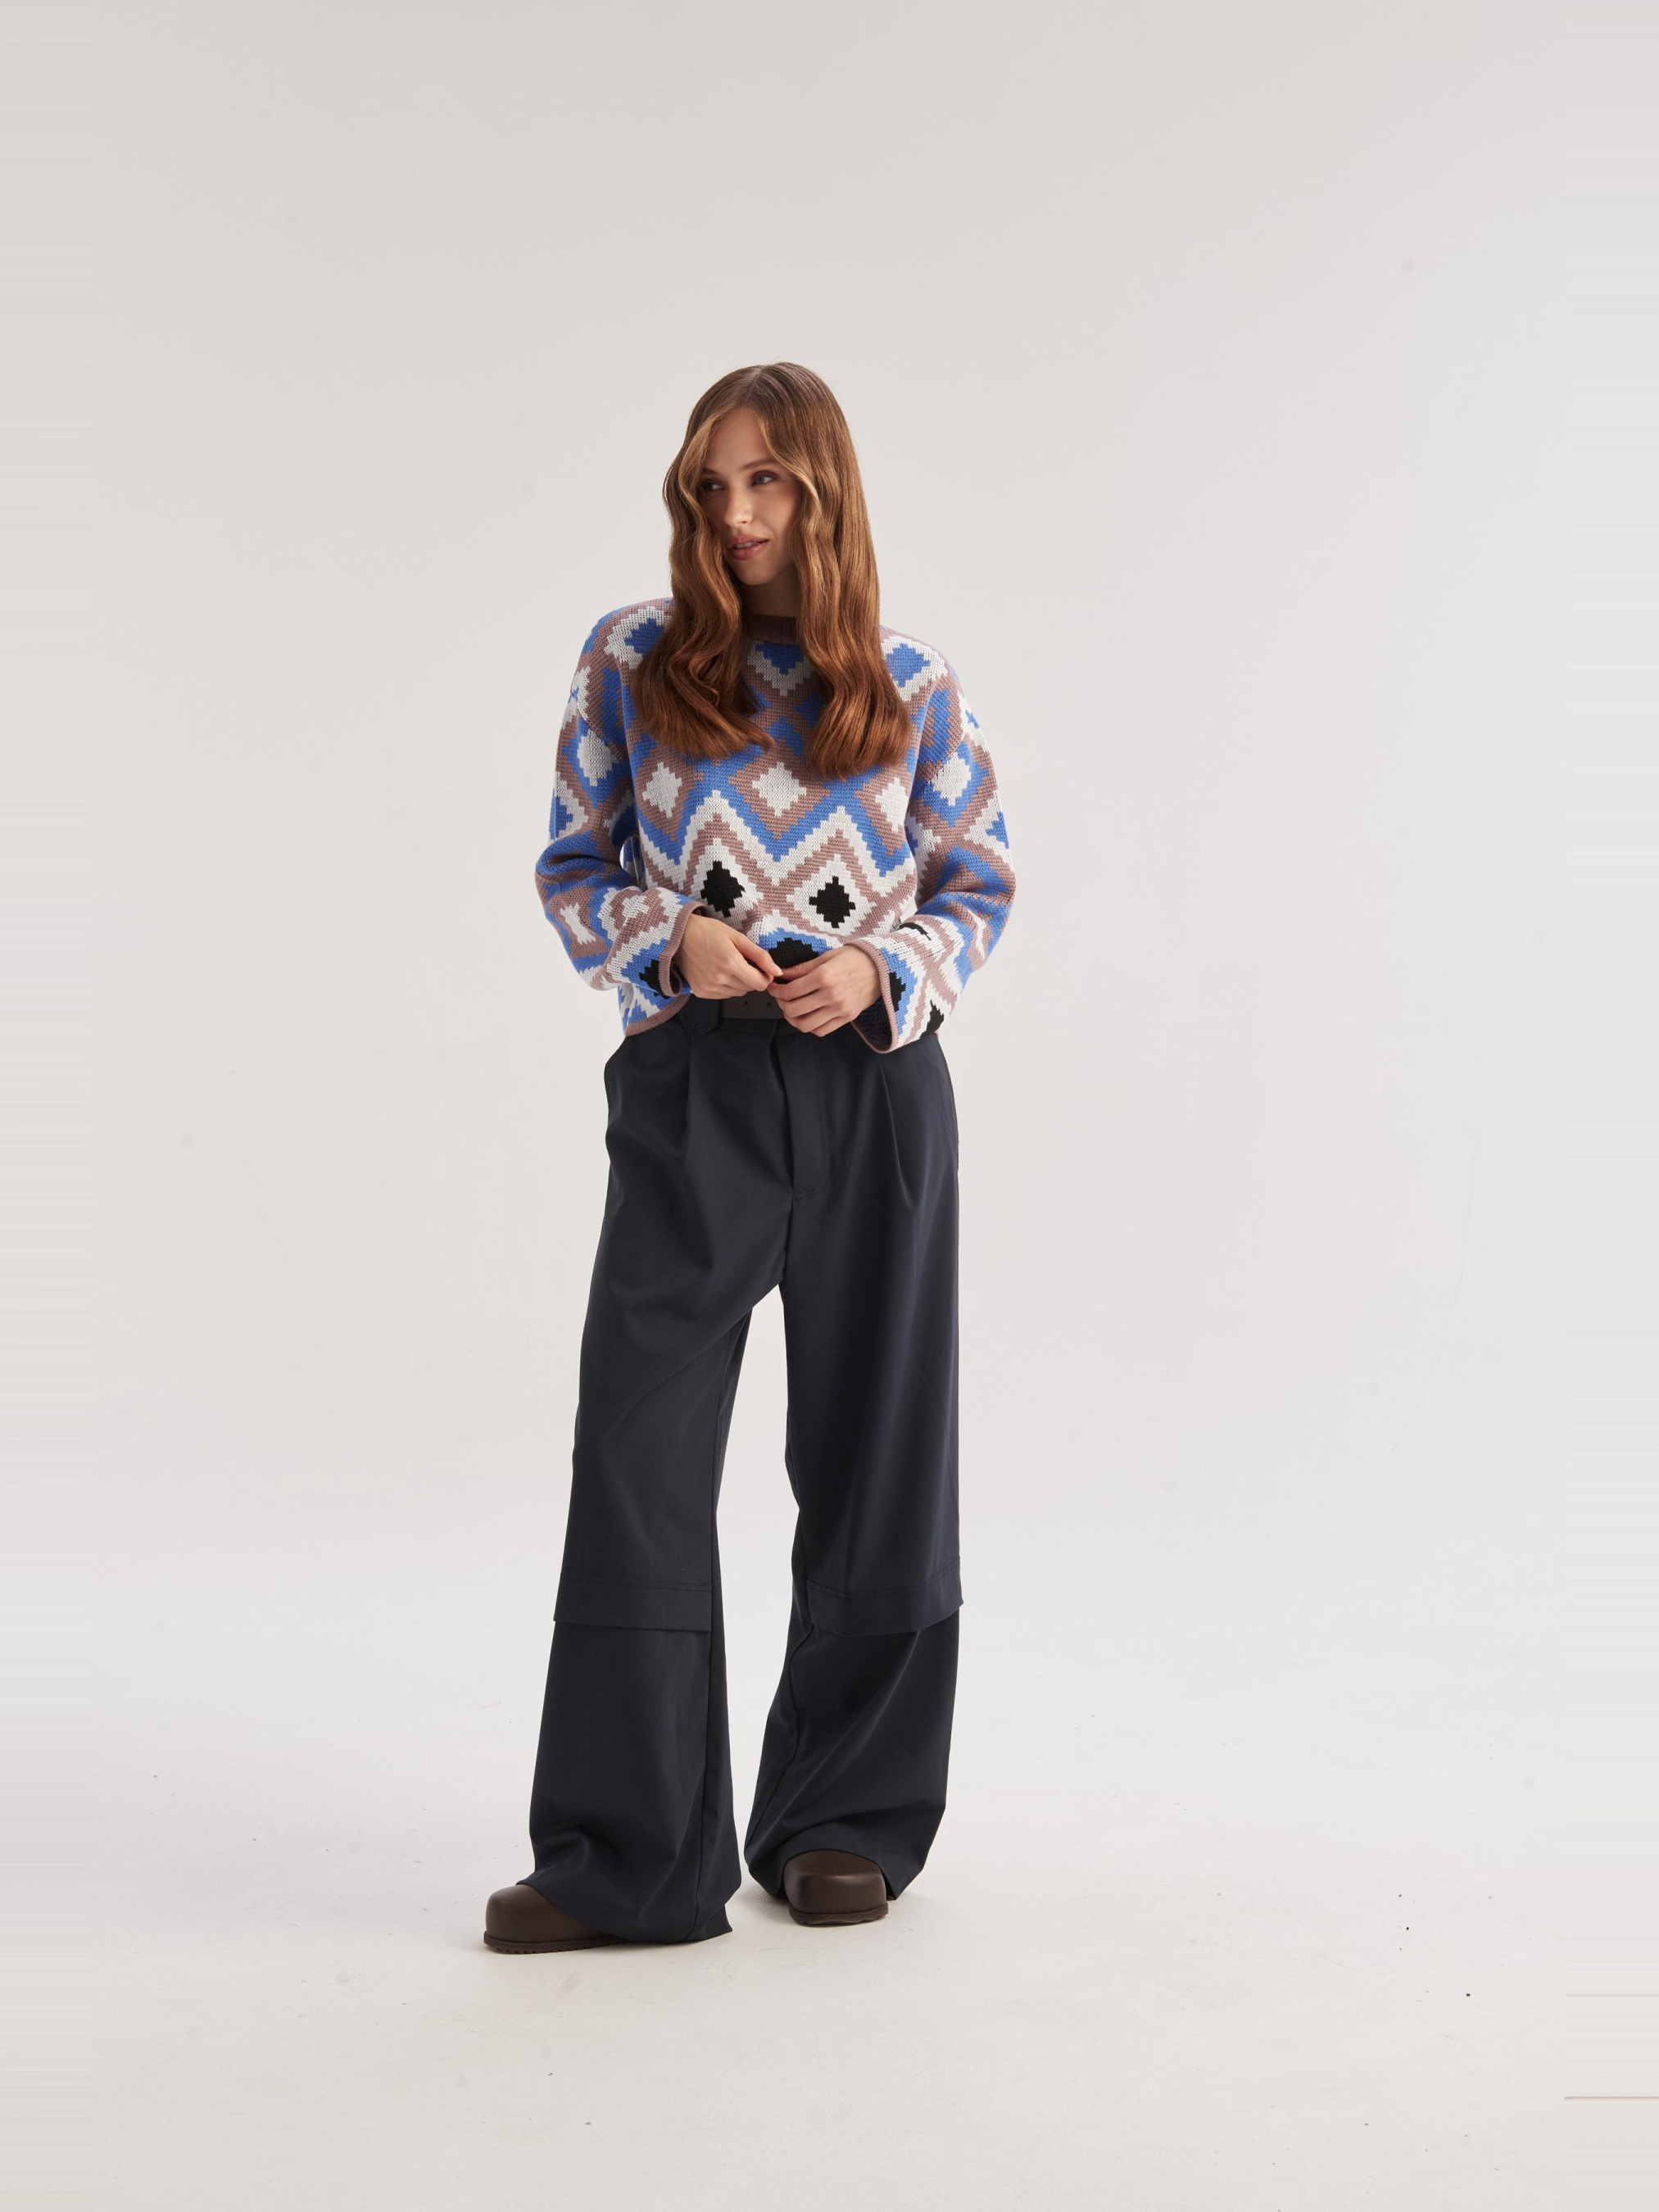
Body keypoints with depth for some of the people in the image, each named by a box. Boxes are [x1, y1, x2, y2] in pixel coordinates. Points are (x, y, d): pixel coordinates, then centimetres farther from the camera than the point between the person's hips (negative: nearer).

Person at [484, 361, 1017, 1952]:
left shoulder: (912, 686, 5)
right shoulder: (629, 662, 4)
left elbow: (981, 883, 10)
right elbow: (573, 867, 9)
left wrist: (882, 970, -9)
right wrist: (670, 941, -11)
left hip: (873, 1086, 1)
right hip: (692, 1087, -1)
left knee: (872, 1458, 7)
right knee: (637, 1460, -5)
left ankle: (845, 1823, 25)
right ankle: (625, 1857, 6)